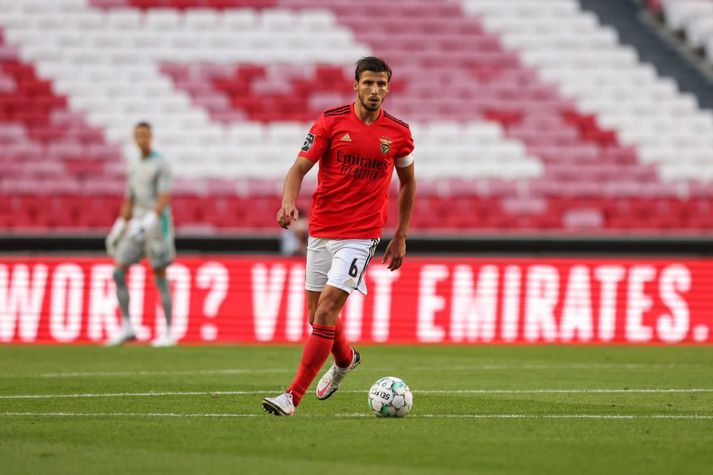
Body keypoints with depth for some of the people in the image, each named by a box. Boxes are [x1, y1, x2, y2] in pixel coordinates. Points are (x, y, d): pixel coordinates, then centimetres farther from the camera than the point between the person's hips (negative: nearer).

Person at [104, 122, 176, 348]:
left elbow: (164, 198, -15)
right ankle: (126, 327, 4)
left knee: (160, 276, -5)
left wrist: (150, 220, -26)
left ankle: (168, 333, -1)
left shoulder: (160, 164, -6)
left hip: (157, 223, -7)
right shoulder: (134, 167, 16)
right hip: (137, 225, 7)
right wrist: (120, 225, 19)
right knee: (118, 272, -1)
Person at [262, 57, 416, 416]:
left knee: (326, 311, -15)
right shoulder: (331, 121, -3)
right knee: (317, 314, 11)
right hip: (321, 230, 2)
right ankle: (345, 360, 45)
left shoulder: (398, 133, 0)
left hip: (361, 235, -2)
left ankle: (293, 396, -15)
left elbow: (408, 182, 14)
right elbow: (299, 169, -4)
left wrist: (401, 237, 13)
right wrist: (288, 202, -25)